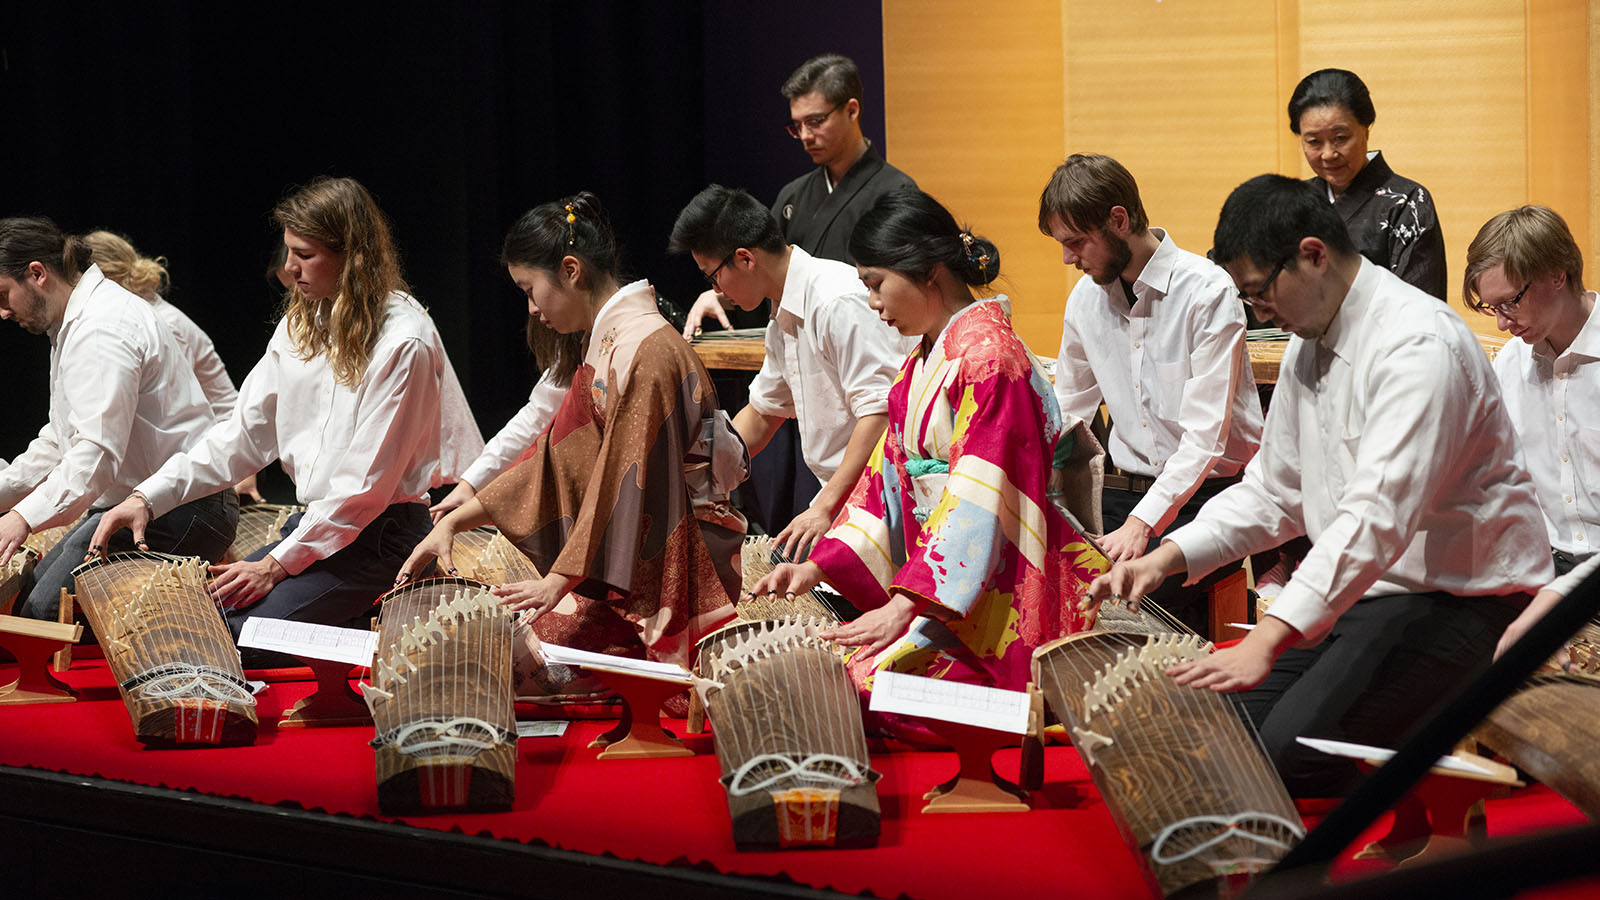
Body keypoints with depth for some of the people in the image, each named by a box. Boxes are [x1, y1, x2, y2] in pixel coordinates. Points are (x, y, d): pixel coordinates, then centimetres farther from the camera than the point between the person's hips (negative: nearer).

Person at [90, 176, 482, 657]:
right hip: (313, 522, 8)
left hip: (377, 532, -8)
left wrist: (278, 563, -19)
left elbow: (367, 482, -18)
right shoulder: (300, 325, 9)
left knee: (242, 633, -23)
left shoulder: (403, 342, -16)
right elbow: (244, 432, 10)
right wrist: (147, 498, -1)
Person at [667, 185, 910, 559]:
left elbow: (883, 412, -24)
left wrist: (826, 507, -25)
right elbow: (762, 414, 30)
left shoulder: (840, 302, -17)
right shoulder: (784, 321, 16)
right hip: (843, 496, 9)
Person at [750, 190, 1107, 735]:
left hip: (998, 590, -9)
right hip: (937, 574, 9)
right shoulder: (922, 361, 18)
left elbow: (978, 504, -20)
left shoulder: (988, 354, -14)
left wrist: (905, 605, -24)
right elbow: (891, 475, 18)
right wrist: (818, 566, 6)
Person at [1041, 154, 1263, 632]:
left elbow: (1205, 435, -18)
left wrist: (1143, 522, -27)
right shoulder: (1087, 298, 9)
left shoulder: (1207, 291, -13)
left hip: (1206, 490, -5)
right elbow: (1068, 411, 21)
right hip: (1126, 489, 5)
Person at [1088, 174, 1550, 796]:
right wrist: (1167, 557, 2)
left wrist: (1269, 639, -40)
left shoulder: (1418, 344, -21)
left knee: (1290, 750, -25)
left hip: (1461, 600, -9)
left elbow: (1379, 516, -32)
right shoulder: (1307, 345, 10)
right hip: (1359, 593, 9)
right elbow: (1273, 492, 19)